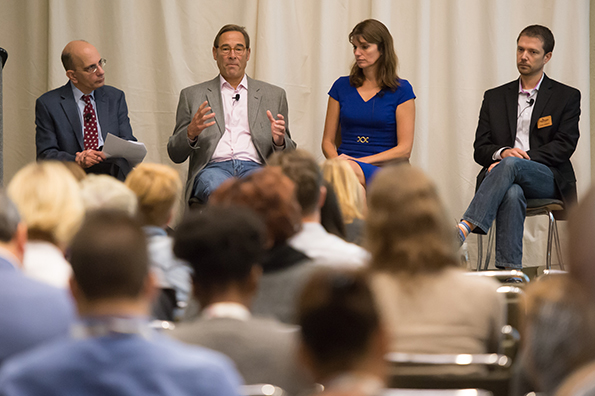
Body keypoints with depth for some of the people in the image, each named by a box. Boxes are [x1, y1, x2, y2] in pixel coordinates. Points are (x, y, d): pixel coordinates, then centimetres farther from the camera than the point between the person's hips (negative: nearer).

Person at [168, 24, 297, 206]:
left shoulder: (274, 95, 22)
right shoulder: (193, 95, 19)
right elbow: (175, 154, 15)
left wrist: (279, 140, -4)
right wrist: (191, 132, -8)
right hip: (213, 167, -1)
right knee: (216, 189, -39)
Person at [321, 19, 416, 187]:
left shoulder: (401, 90, 6)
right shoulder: (342, 86, 16)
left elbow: (404, 149, 0)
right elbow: (328, 141, 17)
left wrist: (359, 161, -10)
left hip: (382, 170, -3)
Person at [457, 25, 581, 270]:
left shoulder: (566, 97, 11)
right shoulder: (495, 98, 20)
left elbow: (564, 146, -2)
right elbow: (480, 149, 12)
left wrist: (519, 157, -14)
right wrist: (502, 152, -13)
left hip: (547, 180, -2)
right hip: (510, 178, 2)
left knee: (511, 164, -36)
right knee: (512, 193, -37)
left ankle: (464, 228, -49)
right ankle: (510, 269, -46)